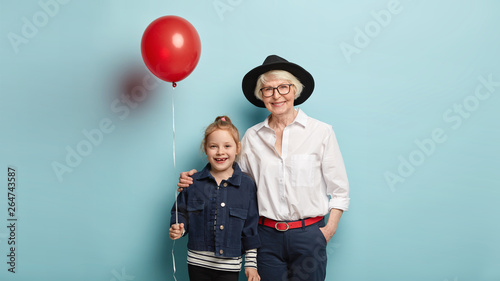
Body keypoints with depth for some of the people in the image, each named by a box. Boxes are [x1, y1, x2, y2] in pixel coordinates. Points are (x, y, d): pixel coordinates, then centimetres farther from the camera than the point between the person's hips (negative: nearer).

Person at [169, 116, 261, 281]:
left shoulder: (247, 185, -3)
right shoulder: (193, 182, 0)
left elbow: (250, 227, 0)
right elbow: (182, 212, 9)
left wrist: (251, 264, 2)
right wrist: (178, 229, -13)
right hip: (197, 263, 2)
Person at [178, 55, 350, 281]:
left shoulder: (321, 132, -1)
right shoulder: (252, 137, 5)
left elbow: (339, 190, 1)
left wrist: (329, 230, -7)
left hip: (308, 236, -1)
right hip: (267, 236, 2)